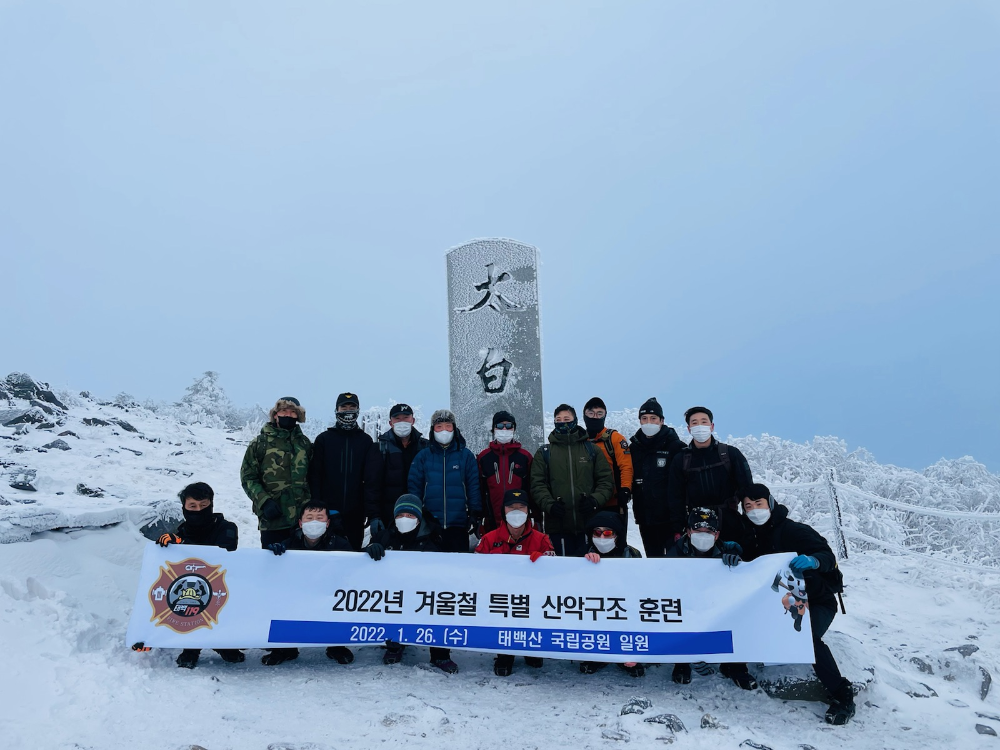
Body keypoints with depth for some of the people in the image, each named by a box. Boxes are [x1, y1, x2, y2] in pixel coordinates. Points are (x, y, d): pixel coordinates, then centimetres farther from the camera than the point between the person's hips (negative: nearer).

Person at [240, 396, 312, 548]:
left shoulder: (304, 443, 10)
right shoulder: (260, 443, 1)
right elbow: (248, 477, -1)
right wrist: (264, 501, -14)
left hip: (303, 517, 3)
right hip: (273, 518, -2)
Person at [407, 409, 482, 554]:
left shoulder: (466, 455, 4)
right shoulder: (423, 456, 5)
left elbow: (474, 487, 3)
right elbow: (414, 487, 4)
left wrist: (475, 515, -2)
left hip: (458, 525, 0)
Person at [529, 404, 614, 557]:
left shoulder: (591, 449, 12)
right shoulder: (544, 452, 10)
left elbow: (606, 480, 7)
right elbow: (537, 484, 2)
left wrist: (595, 500, -10)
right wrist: (549, 504, -15)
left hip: (588, 523, 1)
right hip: (557, 525, -1)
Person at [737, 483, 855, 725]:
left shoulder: (793, 531, -18)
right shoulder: (750, 536, 0)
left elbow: (828, 556, -26)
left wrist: (812, 560, -49)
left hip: (817, 601, -6)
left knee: (807, 637, -31)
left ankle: (842, 693, -18)